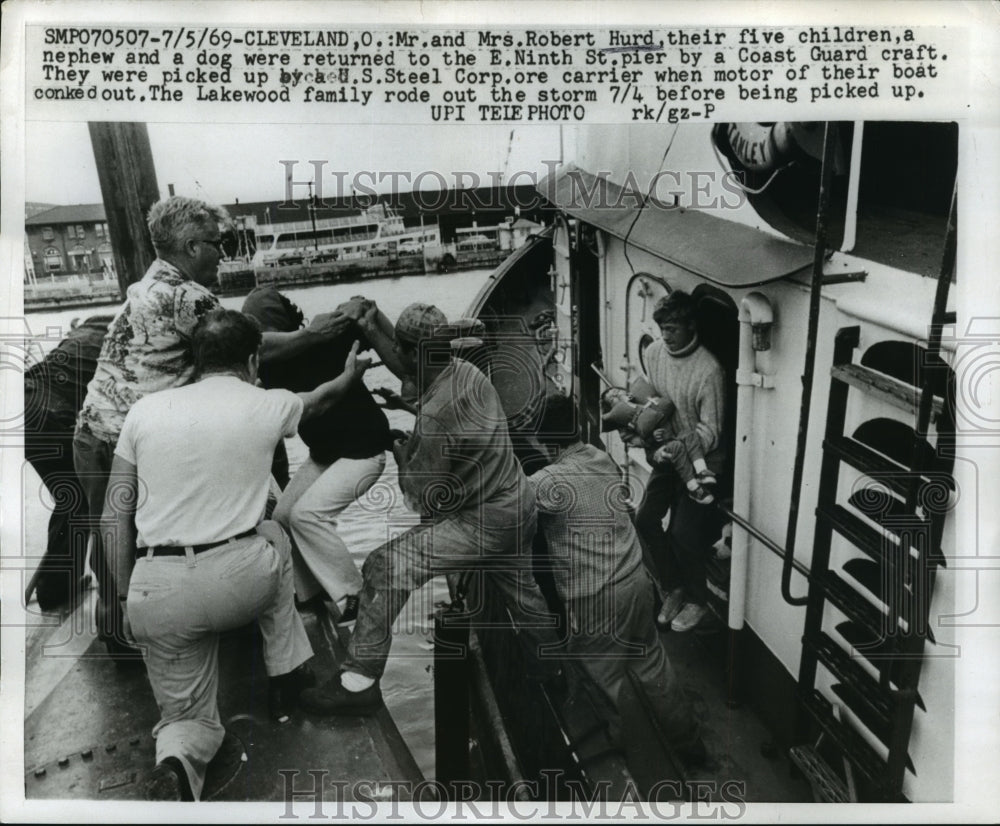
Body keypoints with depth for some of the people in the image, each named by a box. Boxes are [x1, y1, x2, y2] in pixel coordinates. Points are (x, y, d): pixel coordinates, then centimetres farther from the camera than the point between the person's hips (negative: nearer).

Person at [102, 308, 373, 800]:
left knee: (188, 718, 21)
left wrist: (126, 596, 18)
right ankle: (287, 676, 34)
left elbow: (114, 516, 7)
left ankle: (177, 764, -16)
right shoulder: (268, 406, 4)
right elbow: (319, 401, 28)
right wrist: (348, 377, 50)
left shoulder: (145, 409, 7)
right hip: (241, 579, -1)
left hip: (156, 594, 2)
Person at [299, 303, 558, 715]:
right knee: (520, 589, 30)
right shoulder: (466, 370, -2)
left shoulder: (434, 416, -25)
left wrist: (402, 457, 0)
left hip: (484, 521, -9)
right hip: (520, 503, 9)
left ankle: (360, 680, -5)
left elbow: (427, 500, -16)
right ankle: (553, 663, 52)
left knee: (386, 569, -12)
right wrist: (374, 338, 18)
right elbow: (419, 376, 21)